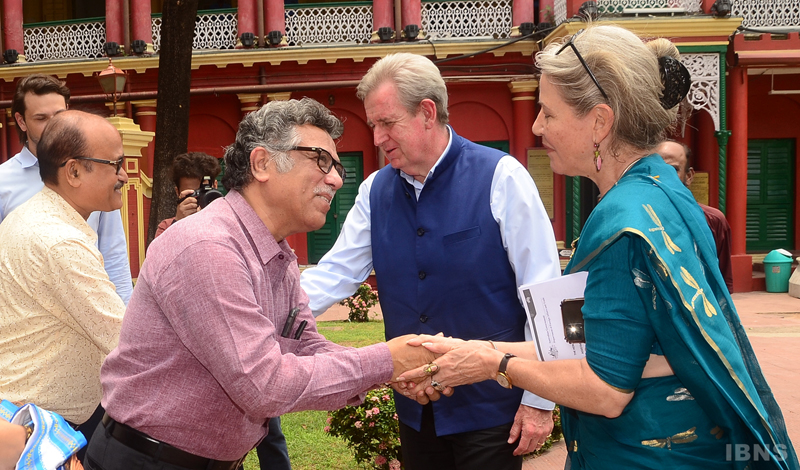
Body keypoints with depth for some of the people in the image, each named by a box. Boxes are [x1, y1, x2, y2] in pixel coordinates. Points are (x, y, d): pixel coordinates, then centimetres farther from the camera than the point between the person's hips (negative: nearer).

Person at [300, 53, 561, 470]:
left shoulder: (500, 177, -12)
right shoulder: (376, 192, 3)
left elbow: (543, 291, -12)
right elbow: (335, 273, 2)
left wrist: (539, 401, -12)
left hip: (488, 406, -5)